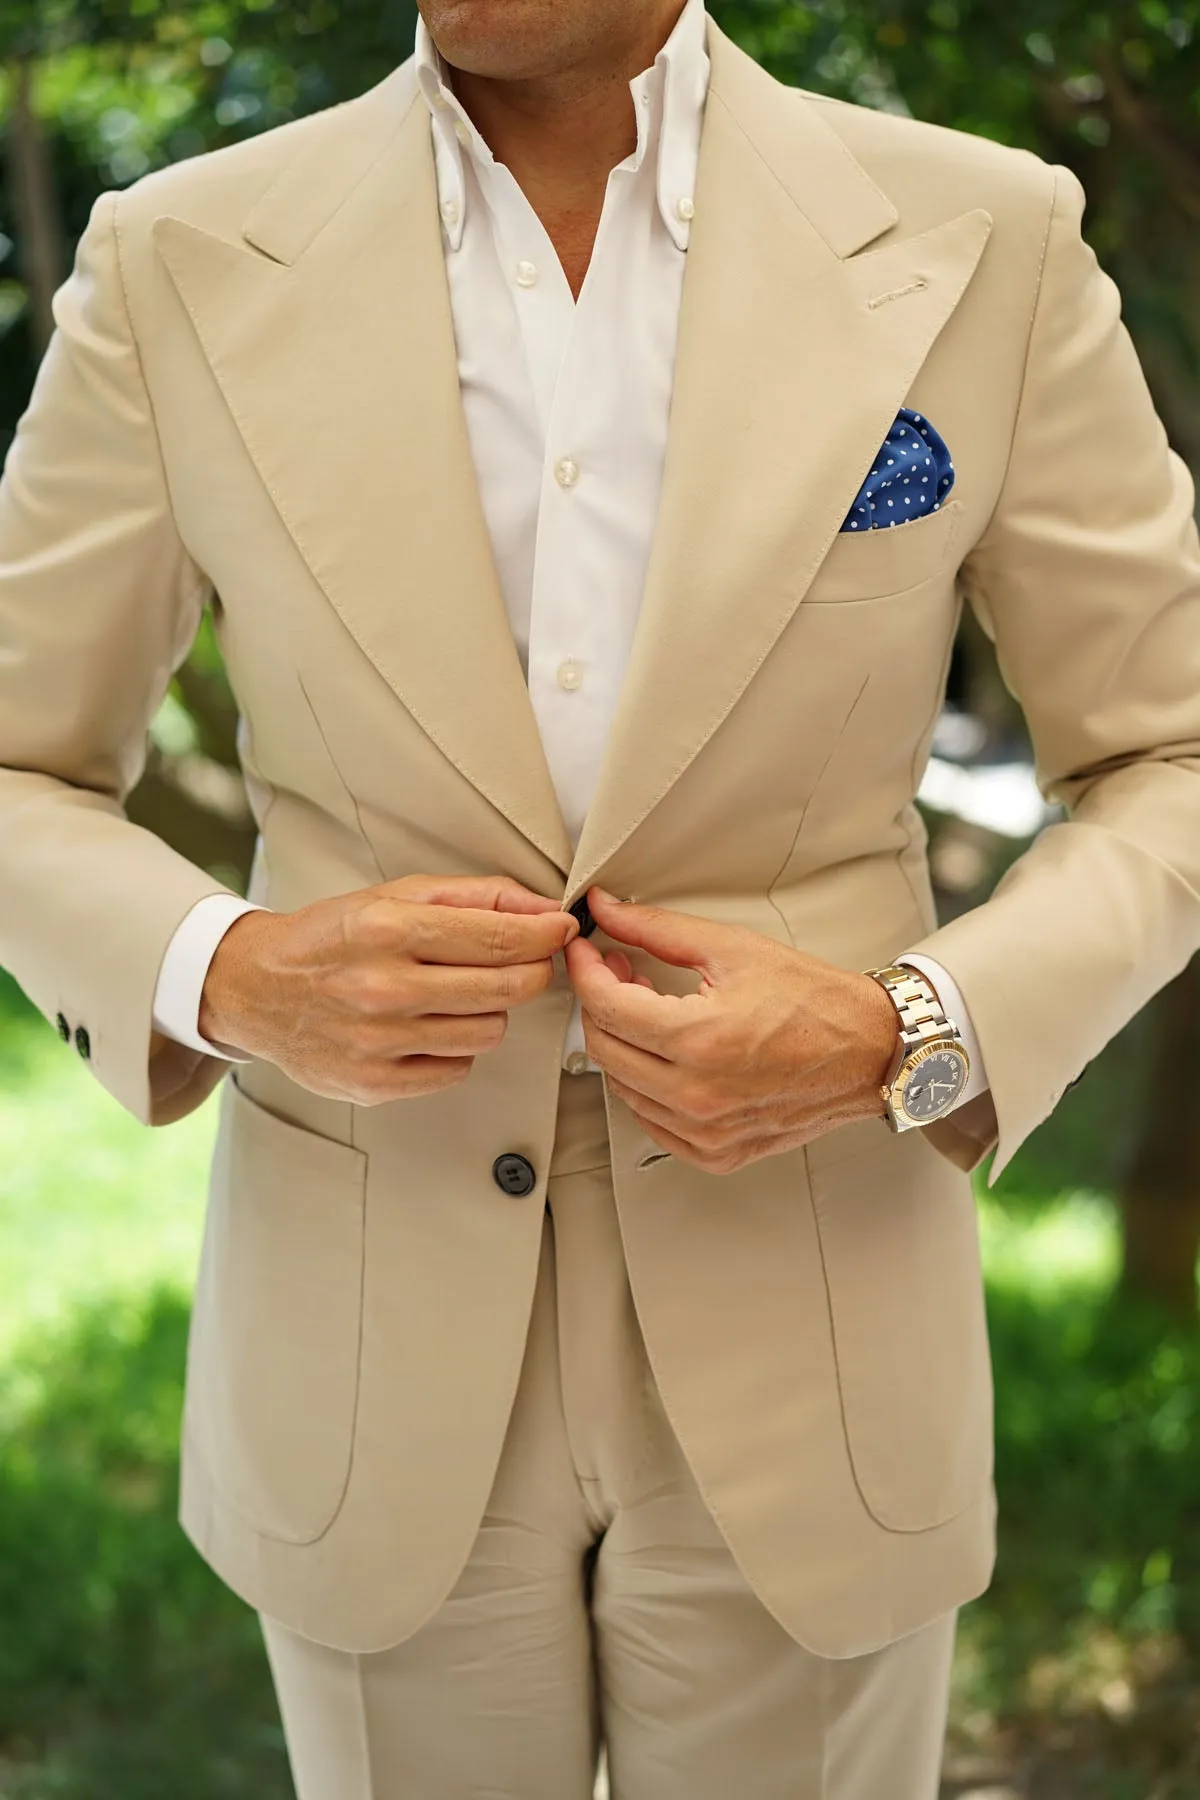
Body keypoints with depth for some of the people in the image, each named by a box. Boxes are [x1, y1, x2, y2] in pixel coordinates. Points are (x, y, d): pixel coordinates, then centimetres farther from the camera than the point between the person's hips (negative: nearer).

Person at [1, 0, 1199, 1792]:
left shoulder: (981, 245, -9)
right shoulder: (184, 266, -8)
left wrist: (907, 1039, -20)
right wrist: (228, 975, -21)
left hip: (801, 1353, 0)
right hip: (377, 1349, 1)